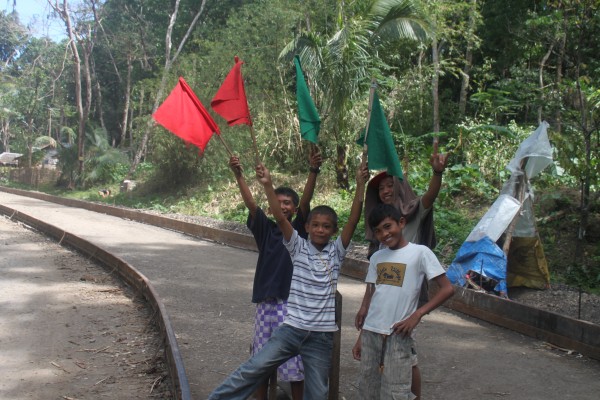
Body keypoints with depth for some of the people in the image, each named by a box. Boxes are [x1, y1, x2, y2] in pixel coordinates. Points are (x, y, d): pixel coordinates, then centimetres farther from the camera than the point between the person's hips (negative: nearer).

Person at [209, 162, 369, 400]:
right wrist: (267, 185, -23)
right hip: (292, 328, -1)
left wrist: (360, 185, -18)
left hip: (322, 335, 1)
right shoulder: (298, 247, 0)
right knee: (253, 369, -3)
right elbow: (280, 218, -12)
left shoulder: (336, 251, 1)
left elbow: (353, 220, -9)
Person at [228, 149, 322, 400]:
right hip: (265, 303, 3)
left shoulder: (299, 231, 0)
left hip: (292, 304, -3)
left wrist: (314, 171, -29)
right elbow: (250, 204, -8)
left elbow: (306, 202, -14)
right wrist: (238, 174, -22)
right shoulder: (265, 229, 5)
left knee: (294, 362, 2)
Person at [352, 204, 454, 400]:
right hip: (370, 333, 5)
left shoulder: (420, 252, -6)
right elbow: (369, 297, 13)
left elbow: (447, 289, -9)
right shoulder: (376, 258, 10)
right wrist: (360, 337, 13)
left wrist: (417, 315, -15)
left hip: (397, 336, -5)